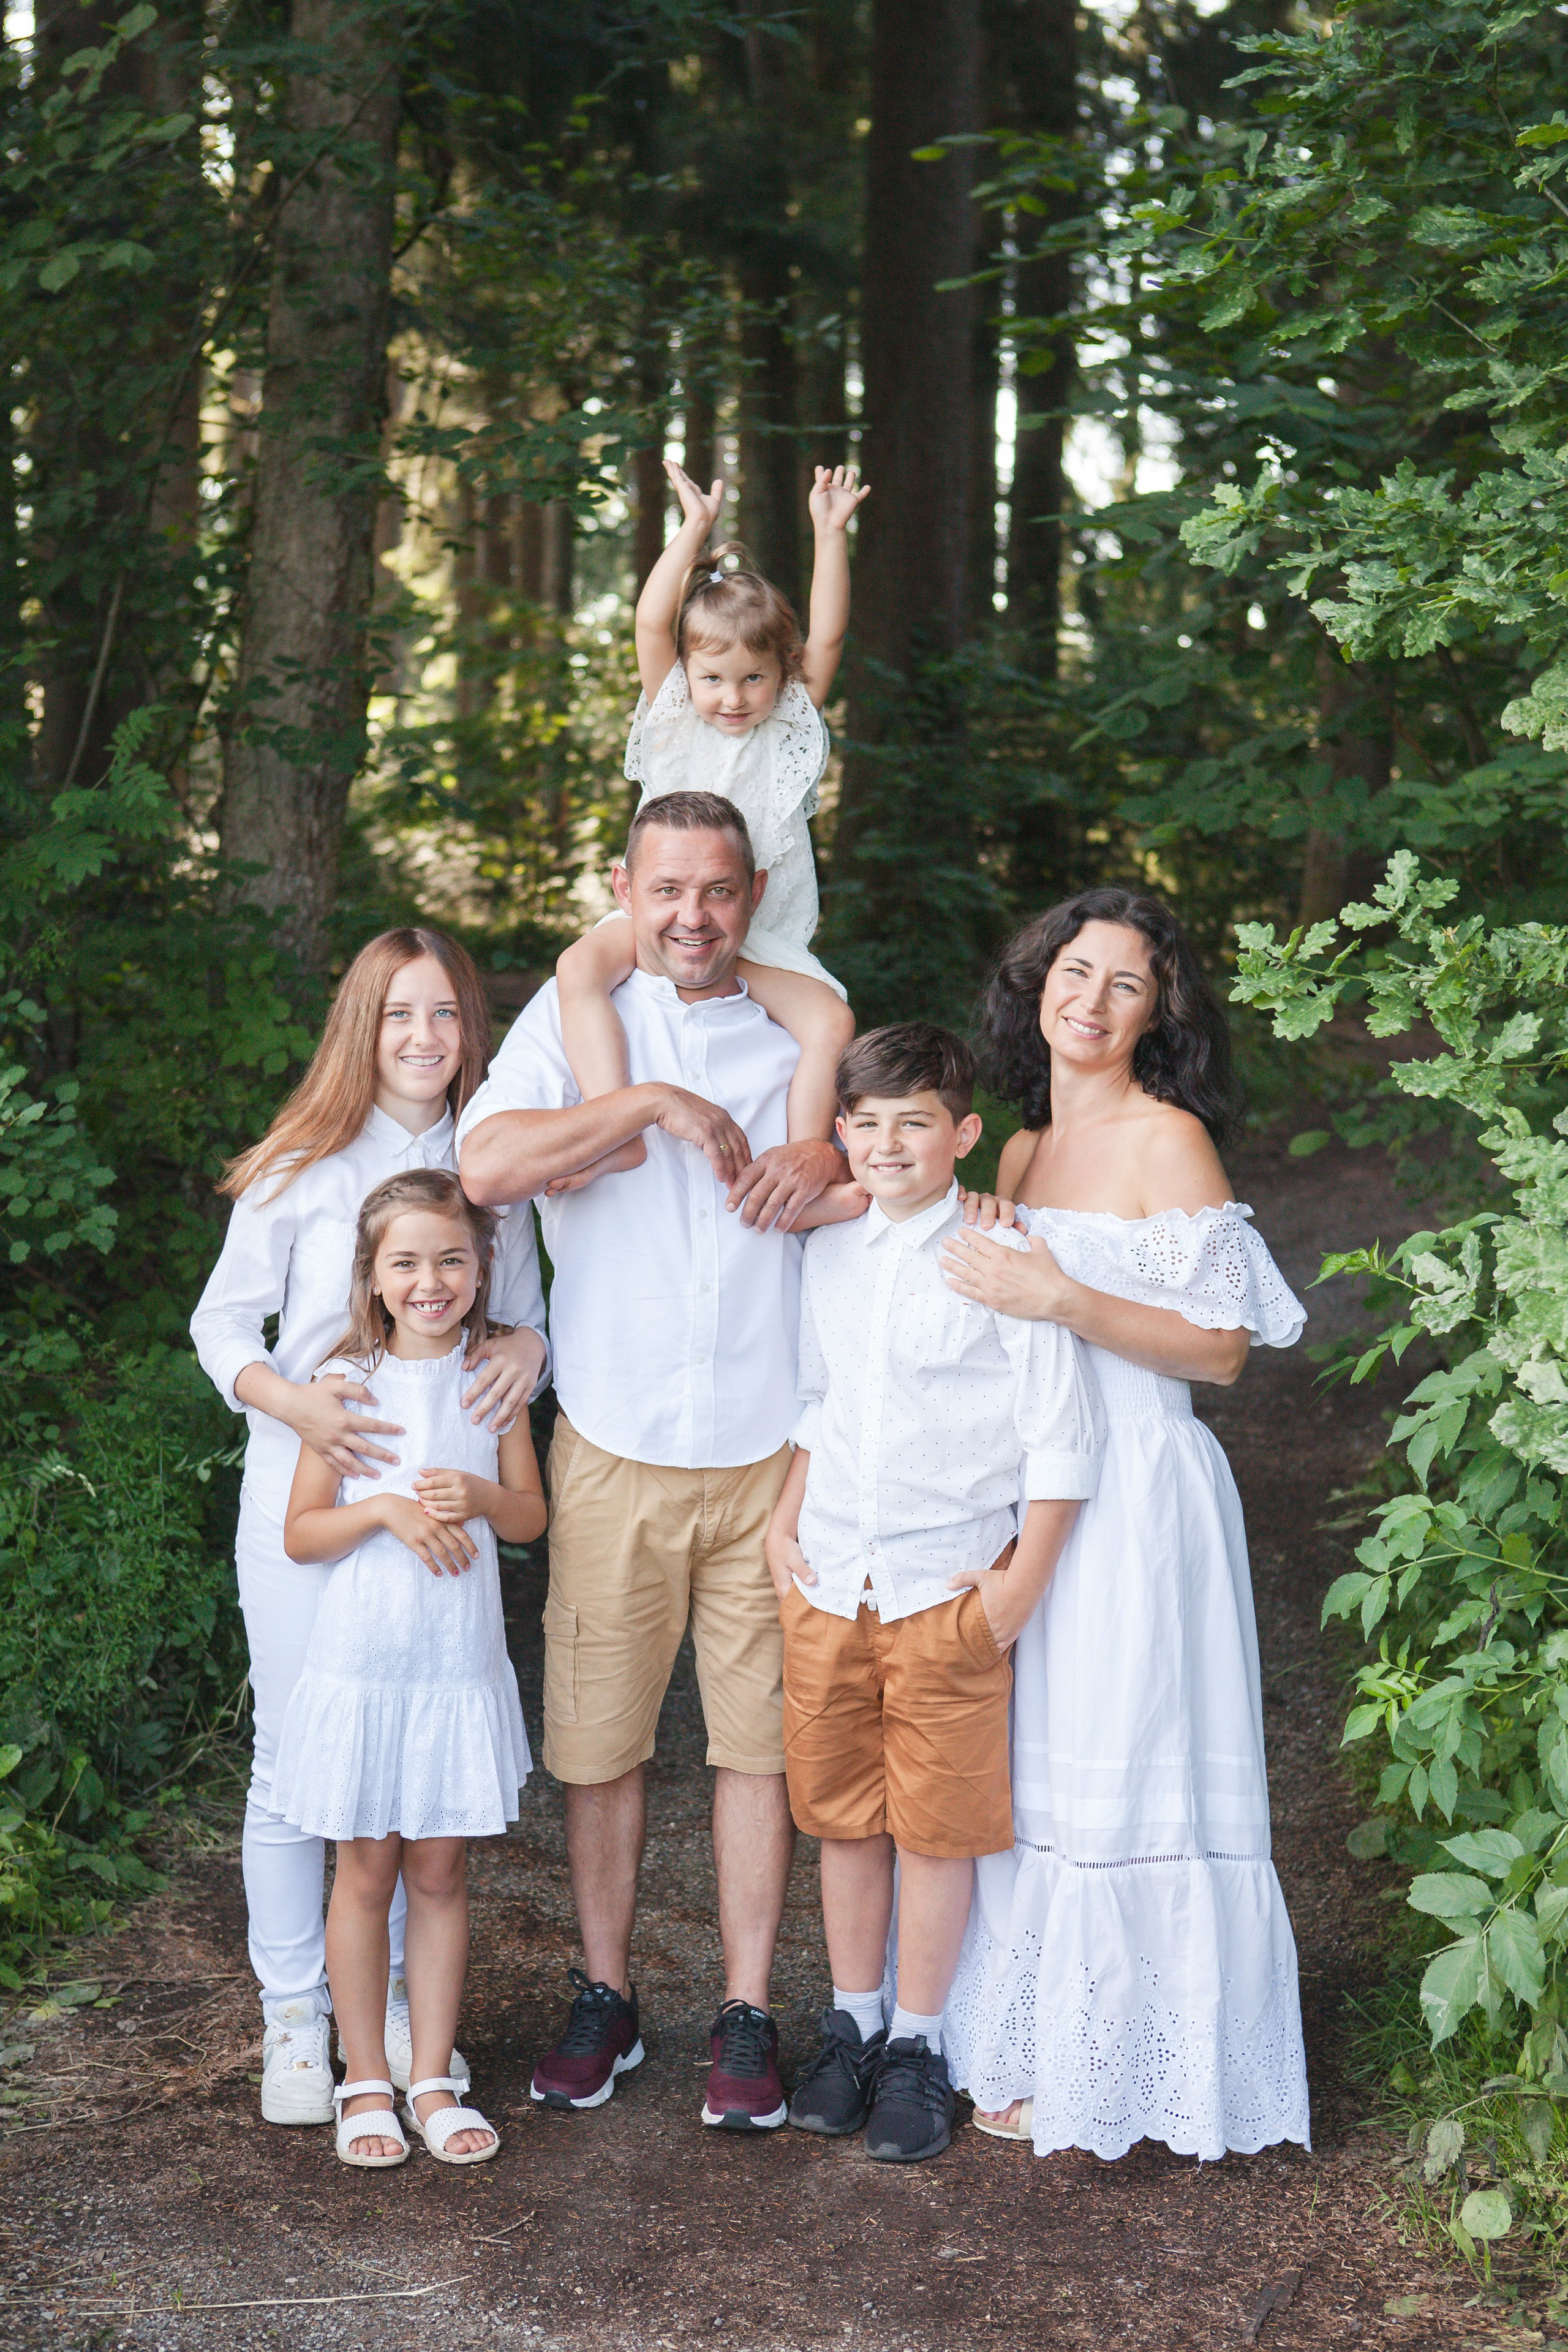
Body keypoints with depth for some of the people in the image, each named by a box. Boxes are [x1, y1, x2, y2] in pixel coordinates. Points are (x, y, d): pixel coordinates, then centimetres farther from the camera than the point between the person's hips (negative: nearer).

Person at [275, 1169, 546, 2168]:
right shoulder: (349, 1381, -4)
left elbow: (533, 1515, 7)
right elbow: (300, 1533, -2)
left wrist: (480, 1496, -14)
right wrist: (386, 1508, -18)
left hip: (461, 1664, 1)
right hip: (362, 1661, -1)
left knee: (440, 1872, 9)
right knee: (366, 1871, 6)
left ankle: (435, 2080, 20)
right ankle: (366, 2083, 19)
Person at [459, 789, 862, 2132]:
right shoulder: (576, 1016, 2)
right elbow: (486, 1165, -14)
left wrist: (829, 1166, -12)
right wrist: (650, 1103, -18)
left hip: (768, 1454, 1)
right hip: (613, 1450, -1)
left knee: (761, 1739, 5)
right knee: (601, 1735, 7)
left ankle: (748, 2018, 16)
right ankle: (607, 1998, 24)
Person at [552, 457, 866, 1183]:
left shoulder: (788, 730, 11)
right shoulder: (674, 726, 9)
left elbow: (827, 638, 1)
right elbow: (652, 623, -2)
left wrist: (831, 534, -2)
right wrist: (695, 530, -3)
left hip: (763, 939, 1)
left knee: (832, 1023, -26)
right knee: (580, 968, -30)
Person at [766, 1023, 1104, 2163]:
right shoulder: (826, 1258, 6)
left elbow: (1064, 1435, -9)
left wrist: (1020, 1587, -10)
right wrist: (784, 1520, 10)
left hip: (950, 1592, -4)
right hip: (827, 1587, 5)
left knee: (938, 1824, 4)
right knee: (841, 1815, 12)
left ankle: (917, 2046, 20)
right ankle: (852, 2025, 29)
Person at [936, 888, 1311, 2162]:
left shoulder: (1168, 1139, -8)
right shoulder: (1023, 1149, 14)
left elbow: (1221, 1346, -14)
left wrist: (1058, 1297, -21)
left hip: (1135, 1494, -7)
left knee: (1123, 1784, -1)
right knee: (1028, 1779, 11)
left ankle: (1123, 2075, 11)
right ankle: (1034, 2058, 23)